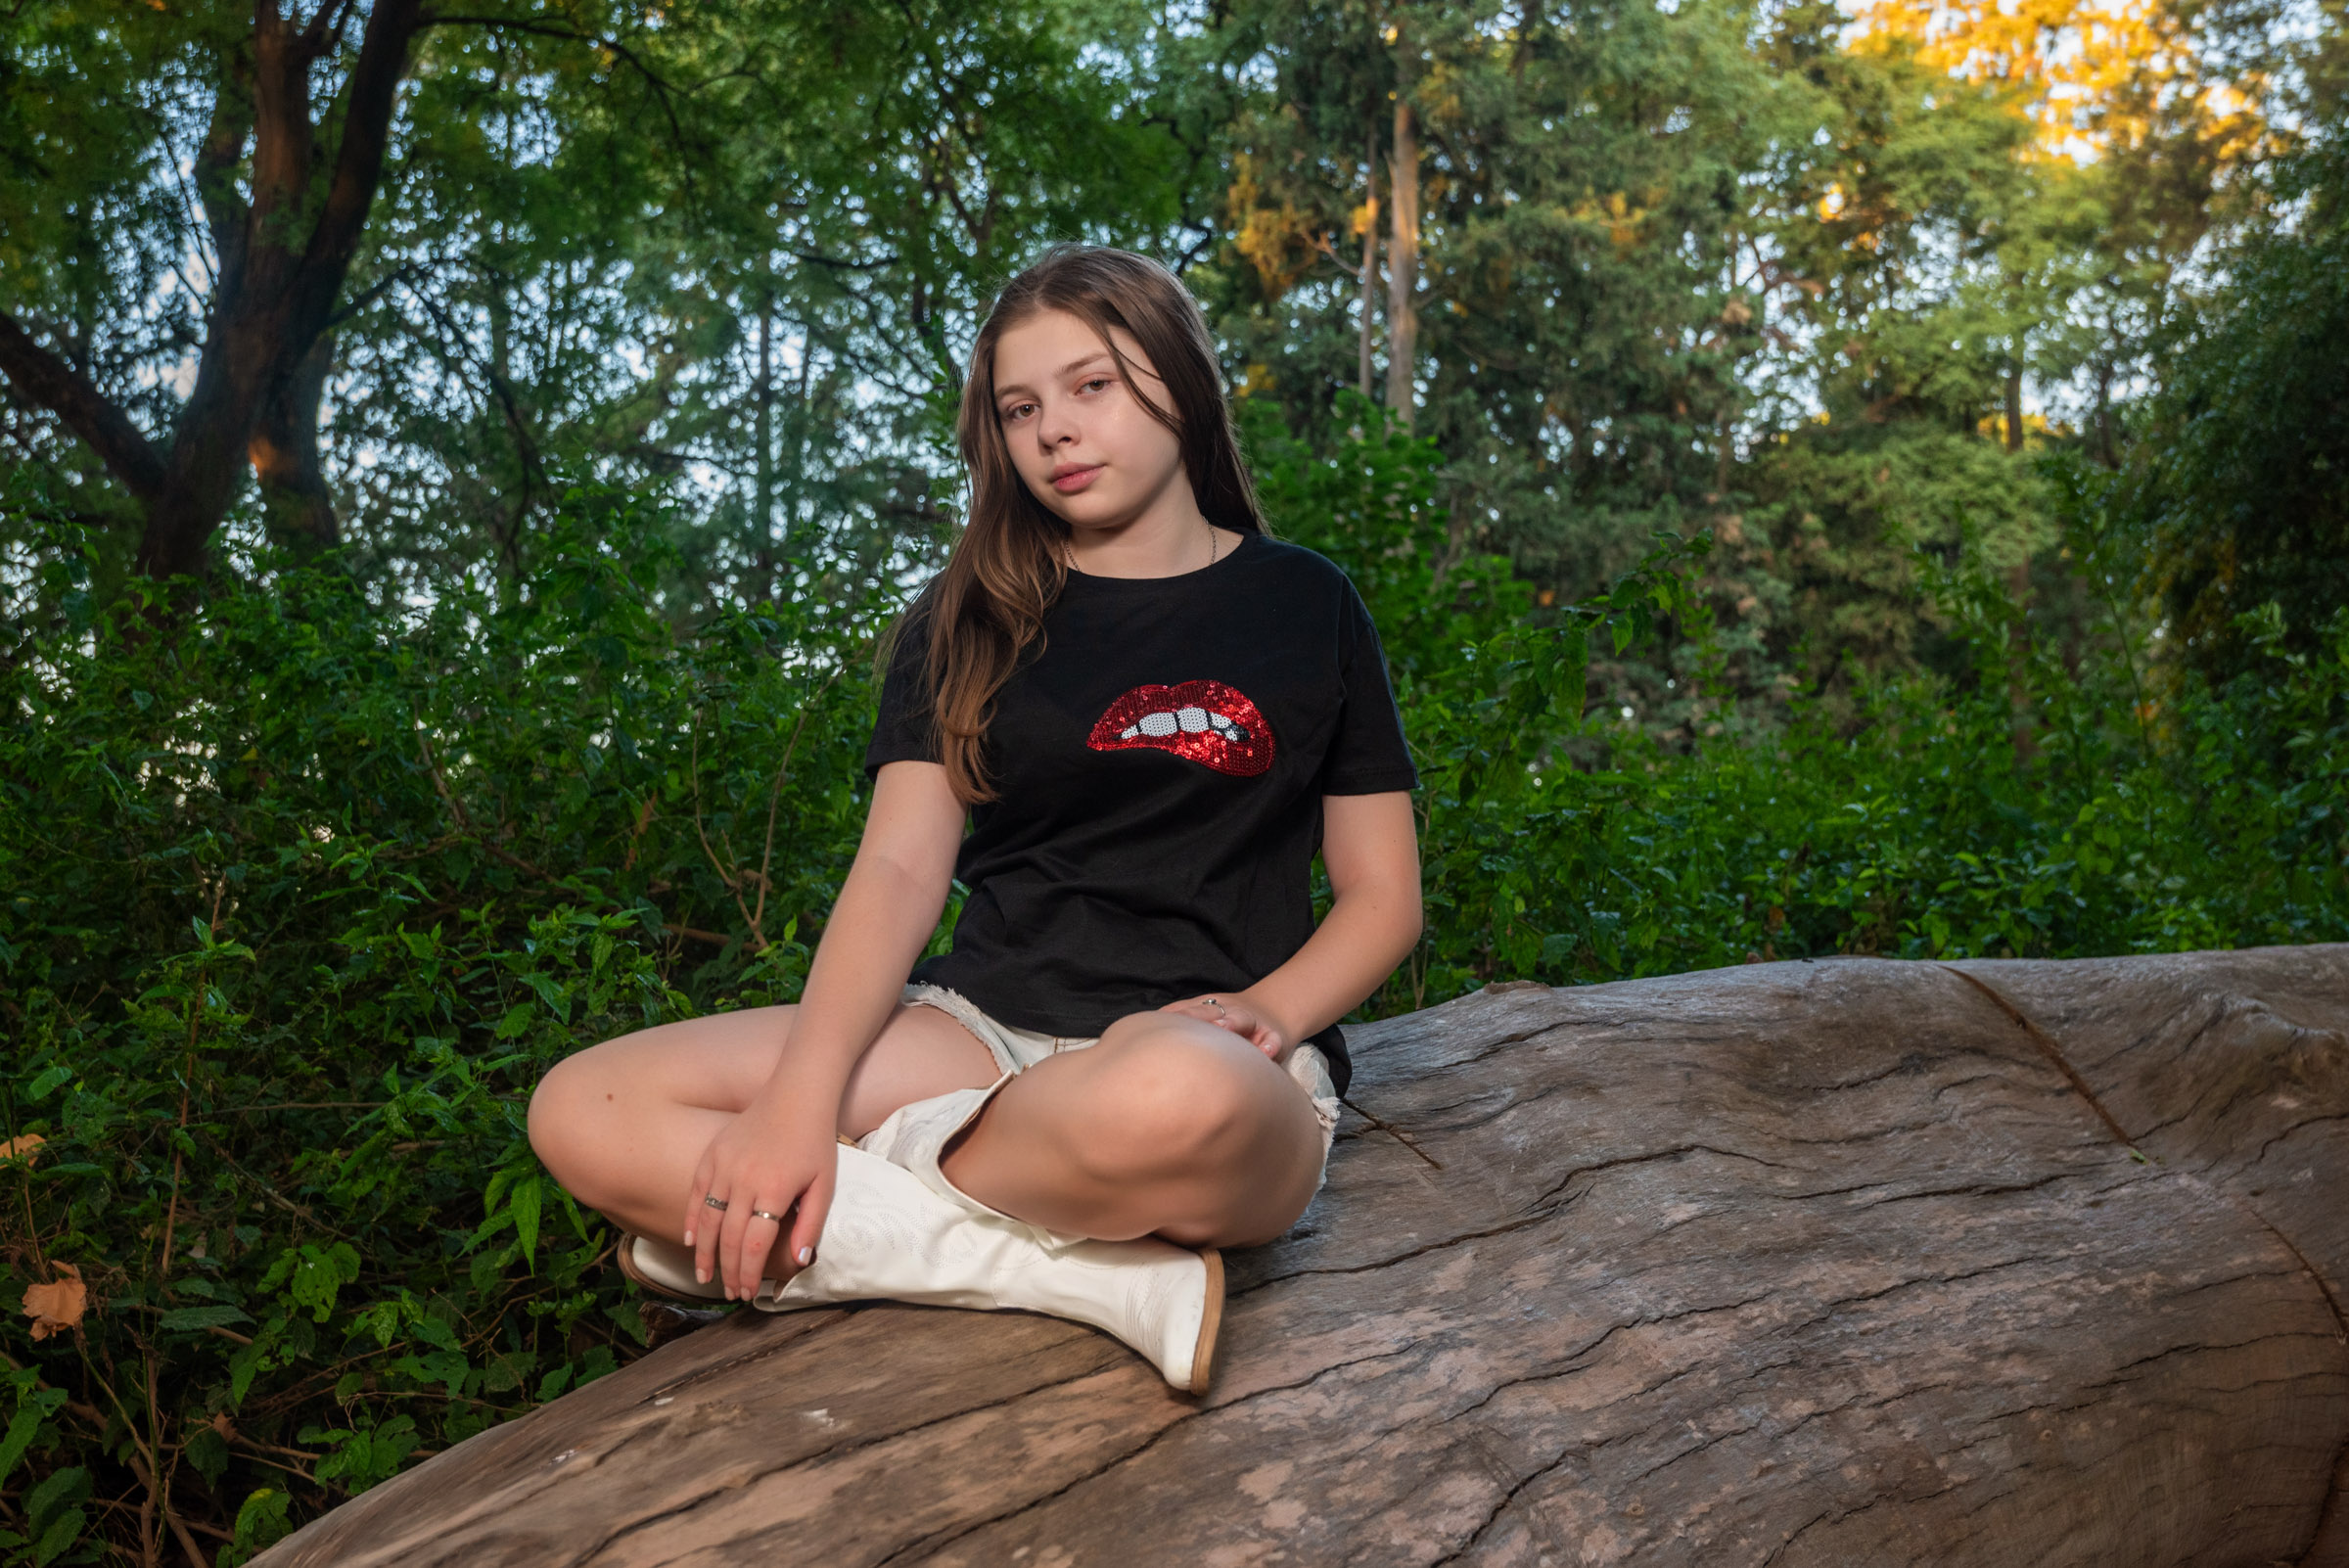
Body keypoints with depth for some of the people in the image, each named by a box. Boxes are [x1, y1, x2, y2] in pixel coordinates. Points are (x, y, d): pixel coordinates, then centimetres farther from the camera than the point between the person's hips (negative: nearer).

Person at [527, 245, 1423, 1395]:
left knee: (1173, 1100, -43)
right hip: (984, 1028, 4)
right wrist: (800, 1095, -15)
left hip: (1193, 1054, -3)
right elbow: (901, 868, 1)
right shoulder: (969, 621, 14)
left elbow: (1382, 895, 9)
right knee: (584, 1112, -19)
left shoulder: (1303, 607, 10)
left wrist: (1266, 1014, -12)